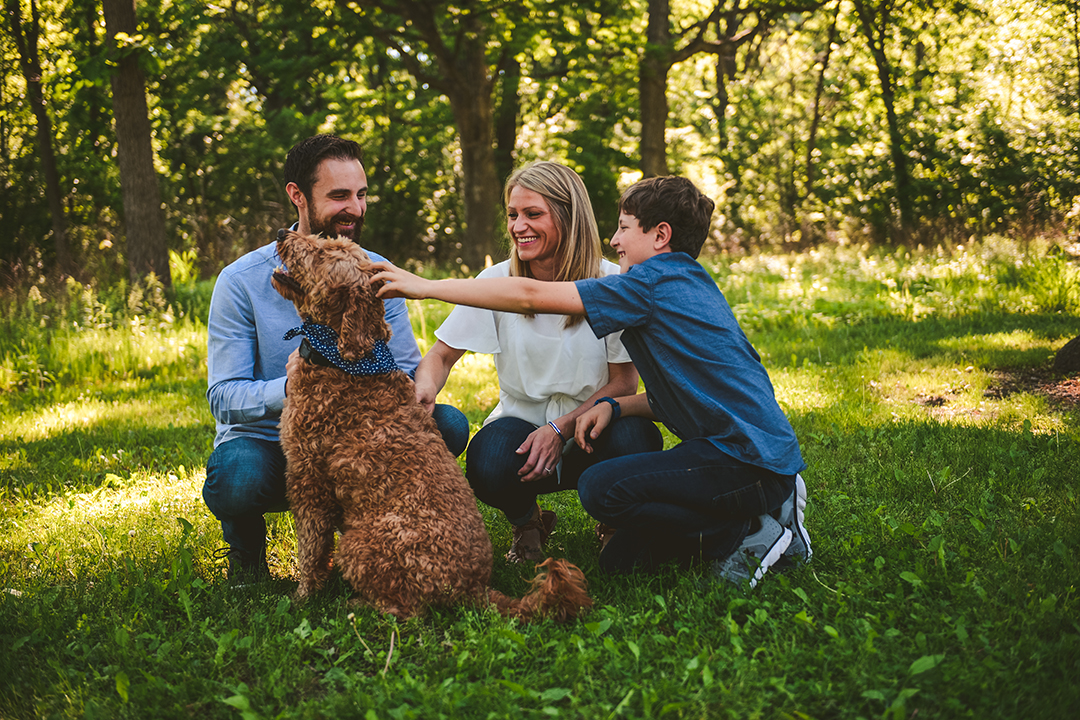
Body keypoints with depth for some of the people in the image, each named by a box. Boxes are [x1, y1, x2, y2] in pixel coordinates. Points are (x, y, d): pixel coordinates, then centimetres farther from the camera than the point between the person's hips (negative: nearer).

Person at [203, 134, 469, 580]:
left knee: (448, 425, -20)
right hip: (266, 441, -3)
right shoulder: (242, 282, -10)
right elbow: (224, 397, -15)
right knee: (236, 477, -37)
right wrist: (291, 389, -36)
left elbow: (410, 372, -1)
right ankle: (246, 546, 1)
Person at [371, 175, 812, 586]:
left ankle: (746, 536, -6)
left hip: (750, 461, -9)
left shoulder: (657, 282, -12)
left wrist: (425, 286, -8)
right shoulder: (690, 285, 18)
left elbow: (529, 296, -13)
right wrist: (614, 406, 5)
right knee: (620, 559, 6)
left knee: (602, 488, -19)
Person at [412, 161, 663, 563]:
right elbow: (442, 355, -3)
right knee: (487, 466, -35)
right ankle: (526, 522, 4)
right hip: (521, 420, 1)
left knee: (633, 441, -35)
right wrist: (424, 389, -27)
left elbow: (624, 383, -8)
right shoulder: (497, 281, -6)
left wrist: (561, 429, -22)